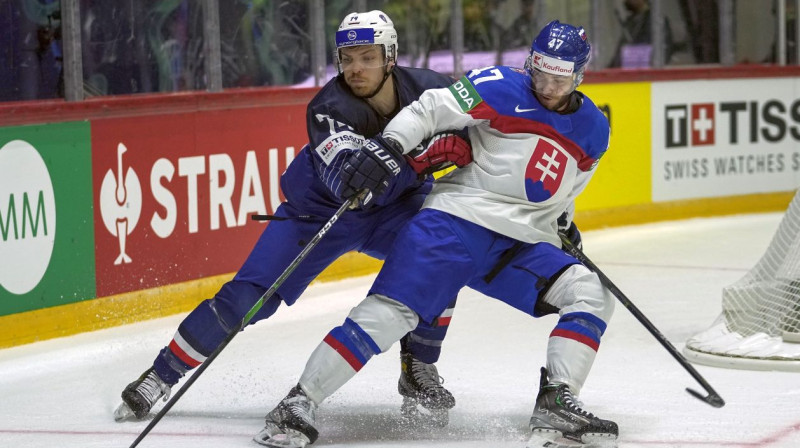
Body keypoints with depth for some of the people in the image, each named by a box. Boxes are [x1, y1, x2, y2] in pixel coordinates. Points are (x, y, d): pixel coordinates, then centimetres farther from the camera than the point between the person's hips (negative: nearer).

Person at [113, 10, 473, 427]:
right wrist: (423, 154, -59)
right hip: (318, 210, -3)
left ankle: (418, 370, -7)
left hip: (393, 207, 3)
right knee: (247, 296, -10)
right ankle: (161, 375, 6)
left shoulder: (427, 88, -20)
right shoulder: (330, 108, -29)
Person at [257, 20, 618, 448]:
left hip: (520, 245, 5)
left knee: (592, 296, -13)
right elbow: (431, 108, -11)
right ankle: (299, 403, -16)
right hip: (455, 220, -5)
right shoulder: (503, 88, -5)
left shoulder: (593, 131, 12)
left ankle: (556, 407, -15)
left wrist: (562, 226, 16)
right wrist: (387, 146, -24)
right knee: (390, 311, -18)